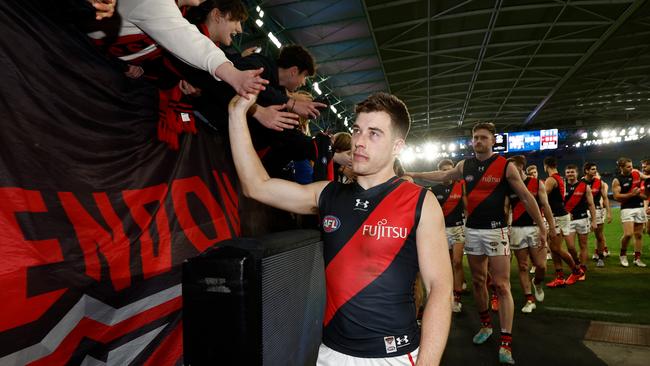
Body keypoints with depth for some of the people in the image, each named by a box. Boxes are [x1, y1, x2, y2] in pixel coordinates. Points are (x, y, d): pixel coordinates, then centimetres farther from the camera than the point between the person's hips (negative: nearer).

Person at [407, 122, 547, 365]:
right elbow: (441, 176, 21)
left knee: (501, 285, -5)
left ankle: (506, 343, 2)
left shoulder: (505, 166, -6)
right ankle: (485, 325, 32)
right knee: (478, 281, 13)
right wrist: (412, 174, 23)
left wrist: (541, 227, -1)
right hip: (471, 230, 4)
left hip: (496, 230, -4)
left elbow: (526, 197, -1)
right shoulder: (465, 166, 6)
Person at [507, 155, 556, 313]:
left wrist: (552, 226, 0)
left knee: (541, 265, -4)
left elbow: (545, 206, 3)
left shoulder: (537, 183, 0)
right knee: (522, 266, 4)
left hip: (535, 228, -1)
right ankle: (529, 300, 15)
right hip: (517, 229, 1)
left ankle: (537, 283, 30)